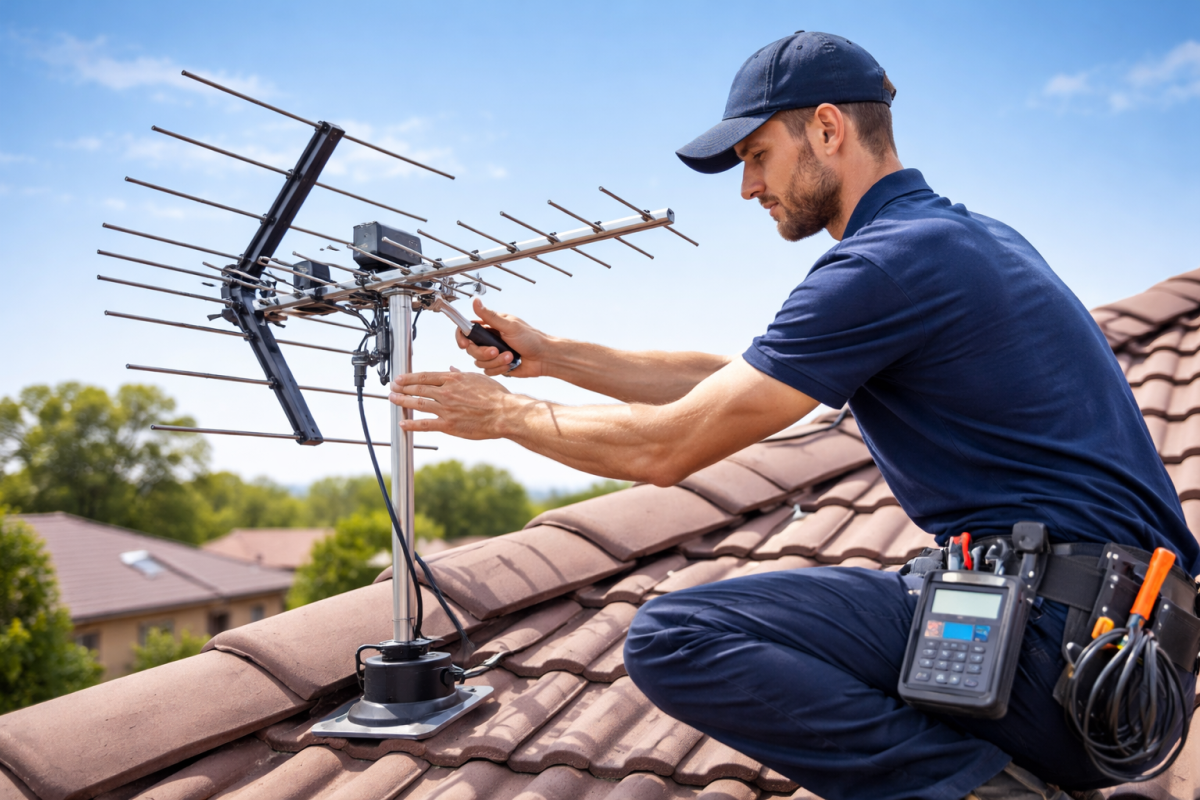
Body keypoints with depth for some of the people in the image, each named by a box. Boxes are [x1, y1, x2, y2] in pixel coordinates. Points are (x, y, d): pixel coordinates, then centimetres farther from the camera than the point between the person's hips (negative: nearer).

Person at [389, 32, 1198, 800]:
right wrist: (548, 353, 16)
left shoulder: (890, 261, -16)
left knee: (672, 638, -14)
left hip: (1059, 632, -10)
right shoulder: (963, 236, 15)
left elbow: (665, 448, -14)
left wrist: (506, 413, 3)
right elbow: (730, 379, 17)